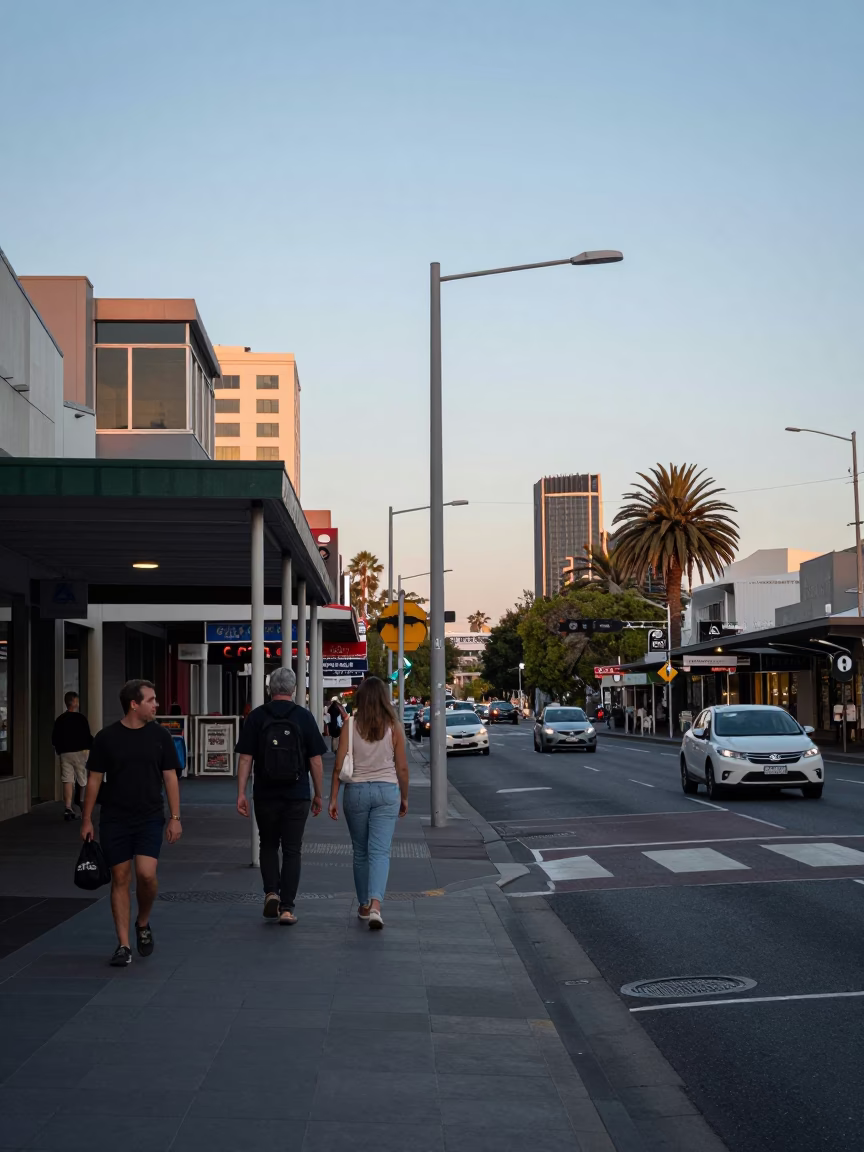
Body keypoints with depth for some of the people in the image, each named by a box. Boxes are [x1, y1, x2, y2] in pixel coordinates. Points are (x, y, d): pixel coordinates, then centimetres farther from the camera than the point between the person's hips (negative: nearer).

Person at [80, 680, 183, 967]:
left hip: (149, 818, 0)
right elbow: (94, 779, 3)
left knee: (146, 874, -14)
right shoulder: (106, 737, -2)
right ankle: (123, 945, 9)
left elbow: (170, 778, 4)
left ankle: (143, 923, 15)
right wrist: (87, 820, 1)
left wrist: (175, 818, -1)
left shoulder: (160, 736, 1)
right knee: (120, 878, 2)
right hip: (114, 820, 0)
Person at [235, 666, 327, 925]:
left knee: (268, 846, 18)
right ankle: (287, 907, 1)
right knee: (292, 850, 5)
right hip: (297, 795, -1)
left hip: (265, 794, 1)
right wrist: (318, 794, 7)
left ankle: (271, 892, 2)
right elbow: (316, 761, -2)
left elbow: (245, 758, -5)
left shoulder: (256, 717, -2)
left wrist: (241, 793, -1)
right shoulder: (304, 717, -3)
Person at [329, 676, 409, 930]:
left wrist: (333, 798, 0)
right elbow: (402, 767, 1)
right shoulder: (394, 727, -3)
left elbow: (339, 765, -6)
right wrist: (404, 797, 14)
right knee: (380, 851, -3)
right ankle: (375, 905, -21)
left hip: (356, 790, 1)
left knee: (360, 852, 15)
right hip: (387, 790, -1)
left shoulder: (350, 726, -4)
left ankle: (363, 905, 25)